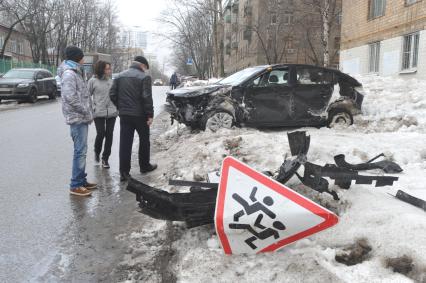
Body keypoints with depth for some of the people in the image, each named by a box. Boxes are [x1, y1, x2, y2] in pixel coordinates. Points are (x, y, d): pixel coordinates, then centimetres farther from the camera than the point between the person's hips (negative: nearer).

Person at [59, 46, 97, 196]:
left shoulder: (75, 72, 18)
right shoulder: (69, 73, -13)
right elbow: (70, 97, -22)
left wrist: (88, 112, 10)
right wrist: (86, 111, -15)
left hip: (82, 118, 10)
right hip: (77, 118, -10)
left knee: (81, 150, 14)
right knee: (80, 151, -8)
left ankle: (82, 180, 23)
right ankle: (75, 185, -2)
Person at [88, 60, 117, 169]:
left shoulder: (111, 81, 9)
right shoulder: (93, 81, -2)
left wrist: (117, 108, 9)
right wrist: (93, 107, -3)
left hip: (111, 112, 3)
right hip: (99, 112, -3)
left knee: (109, 135, 3)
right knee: (101, 133, -9)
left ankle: (105, 159, 16)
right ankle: (97, 152, 23)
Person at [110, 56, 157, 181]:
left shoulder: (120, 76, 8)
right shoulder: (144, 77, -9)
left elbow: (112, 94, 5)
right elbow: (147, 97, -16)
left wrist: (121, 107, 14)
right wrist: (150, 114, -11)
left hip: (124, 115, 4)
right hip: (140, 114, -4)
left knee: (125, 143, 3)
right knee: (144, 141, 14)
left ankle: (124, 171, 2)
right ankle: (144, 166, 26)